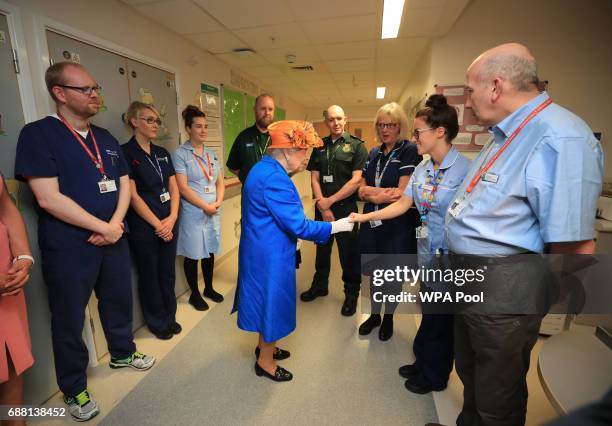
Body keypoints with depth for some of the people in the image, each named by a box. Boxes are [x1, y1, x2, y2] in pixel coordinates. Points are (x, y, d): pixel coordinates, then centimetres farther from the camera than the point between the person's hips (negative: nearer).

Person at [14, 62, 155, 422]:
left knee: (119, 301, 20)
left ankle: (123, 352, 44)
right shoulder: (38, 134, -11)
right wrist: (103, 227, -16)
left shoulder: (106, 138, 9)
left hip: (113, 239, 6)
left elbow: (124, 185, 8)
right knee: (69, 318, 11)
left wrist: (116, 223, -8)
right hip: (68, 248, -5)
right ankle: (74, 389, 31)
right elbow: (49, 199, -19)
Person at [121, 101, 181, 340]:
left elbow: (173, 188, 8)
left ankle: (169, 317, 33)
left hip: (169, 224, 5)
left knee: (167, 273, 15)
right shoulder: (126, 153, -8)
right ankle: (157, 322, 29)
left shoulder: (162, 153, 11)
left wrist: (172, 218, -6)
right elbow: (132, 195, -13)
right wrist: (158, 224, -12)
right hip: (143, 227, -5)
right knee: (149, 276, 11)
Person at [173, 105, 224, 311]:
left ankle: (209, 288, 31)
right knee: (193, 254, 6)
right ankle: (194, 294, 22)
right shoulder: (180, 154, -6)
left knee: (210, 251, 14)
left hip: (213, 212, 5)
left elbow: (220, 182, 12)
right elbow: (182, 187, -13)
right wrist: (205, 206, -14)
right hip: (193, 213, -5)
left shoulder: (212, 154, 11)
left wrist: (218, 202, -6)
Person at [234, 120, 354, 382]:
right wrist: (336, 226, -17)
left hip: (262, 250, 10)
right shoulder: (274, 178, -27)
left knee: (267, 298, 24)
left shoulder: (265, 169, 7)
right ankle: (265, 362, 30)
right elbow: (298, 226, -26)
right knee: (272, 300, 8)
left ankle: (265, 346, 46)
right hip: (270, 255, -10)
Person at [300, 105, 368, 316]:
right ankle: (320, 285, 37)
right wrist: (322, 206, -8)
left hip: (346, 208, -4)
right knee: (322, 249, 17)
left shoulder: (357, 146, -4)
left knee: (349, 254, 6)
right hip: (322, 208, 4)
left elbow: (356, 180, -13)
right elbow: (314, 178, 4)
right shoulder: (319, 146, 8)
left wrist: (329, 201, -13)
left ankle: (352, 293, 26)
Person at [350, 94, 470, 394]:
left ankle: (434, 375, 37)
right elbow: (403, 204, 7)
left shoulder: (464, 169, -18)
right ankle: (423, 363, 42)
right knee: (429, 312, 21)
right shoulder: (422, 168, 5)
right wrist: (364, 217, 4)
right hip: (427, 254, 6)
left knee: (440, 318, 13)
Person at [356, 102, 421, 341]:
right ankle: (374, 314, 38)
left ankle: (388, 318, 35)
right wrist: (385, 192, -17)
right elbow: (362, 190, 2)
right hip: (372, 223, 5)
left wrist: (373, 194, -8)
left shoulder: (410, 151, -8)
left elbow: (402, 194, -17)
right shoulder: (374, 154, 10)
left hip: (398, 225, -5)